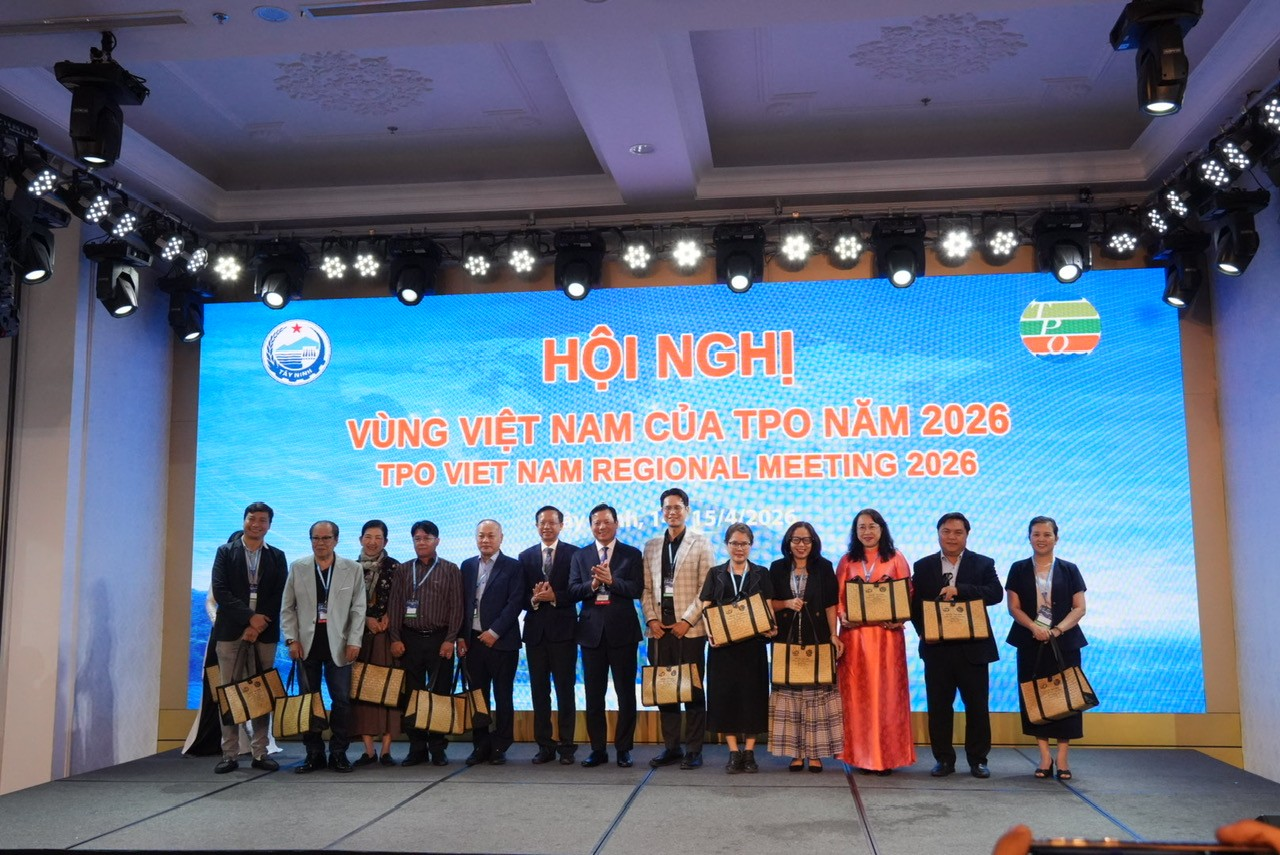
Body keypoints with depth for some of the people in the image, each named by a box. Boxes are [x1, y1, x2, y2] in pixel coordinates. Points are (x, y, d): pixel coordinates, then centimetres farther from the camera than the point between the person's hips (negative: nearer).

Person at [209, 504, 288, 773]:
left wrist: (257, 627, -9)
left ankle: (260, 753, 7)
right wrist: (250, 617, -12)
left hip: (265, 634, 1)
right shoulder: (225, 552, 7)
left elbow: (279, 597, 3)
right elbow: (220, 591, -4)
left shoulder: (277, 557, 11)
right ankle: (229, 754, 4)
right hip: (230, 632, -1)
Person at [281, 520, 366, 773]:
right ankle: (313, 753, 14)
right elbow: (288, 608, 8)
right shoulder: (297, 568, 7)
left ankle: (338, 753, 9)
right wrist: (292, 639, -2)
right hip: (307, 645, 1)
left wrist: (354, 641, -6)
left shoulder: (353, 569, 3)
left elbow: (358, 609, 2)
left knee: (342, 700, -1)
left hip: (338, 645, -1)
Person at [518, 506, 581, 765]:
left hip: (563, 629, -3)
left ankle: (567, 745, 7)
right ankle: (544, 745, 14)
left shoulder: (573, 554, 1)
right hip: (535, 630, 3)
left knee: (565, 689, 1)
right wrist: (533, 599, -14)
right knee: (539, 690, 7)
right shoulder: (526, 556, 11)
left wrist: (554, 596, -18)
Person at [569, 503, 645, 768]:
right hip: (592, 631, 2)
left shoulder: (632, 554, 4)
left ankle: (624, 748, 12)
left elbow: (637, 590, -7)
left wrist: (611, 580, -20)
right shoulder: (580, 556, 10)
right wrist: (593, 584, -17)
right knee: (594, 694, 7)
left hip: (622, 631, -2)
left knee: (626, 693, 3)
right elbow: (573, 591, 1)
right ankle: (597, 749, 15)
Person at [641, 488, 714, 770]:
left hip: (689, 628, -4)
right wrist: (651, 619, -3)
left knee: (693, 689, 1)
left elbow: (706, 588, -5)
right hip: (659, 629, 4)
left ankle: (694, 749, 8)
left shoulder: (701, 543, 2)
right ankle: (671, 746, 15)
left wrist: (687, 620, -11)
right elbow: (646, 587, 11)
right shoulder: (651, 546, 14)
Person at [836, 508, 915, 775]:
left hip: (887, 634, -1)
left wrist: (900, 619, -14)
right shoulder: (847, 561, 11)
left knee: (886, 691, 0)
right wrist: (842, 615, -11)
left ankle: (887, 755, 6)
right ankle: (861, 754, 9)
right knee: (857, 693, 2)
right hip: (855, 634, 1)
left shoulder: (896, 559, 6)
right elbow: (837, 596, 8)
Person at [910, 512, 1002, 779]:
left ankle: (978, 759, 17)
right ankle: (944, 759, 16)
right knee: (938, 706, 5)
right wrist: (924, 632, -11)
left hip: (972, 647, -1)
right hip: (936, 647, 1)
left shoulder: (983, 564, 5)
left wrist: (959, 589, -21)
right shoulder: (923, 566, 8)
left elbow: (995, 594, -11)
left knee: (977, 706, 5)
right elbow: (914, 604, 5)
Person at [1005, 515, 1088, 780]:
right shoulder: (1019, 569, 6)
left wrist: (1058, 629, -15)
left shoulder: (1069, 570, 6)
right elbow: (1013, 607, 1)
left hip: (1065, 643, 0)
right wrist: (1033, 626, -17)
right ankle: (1045, 756, 6)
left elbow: (1079, 608, 1)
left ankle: (1063, 758, 2)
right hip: (1030, 643, 0)